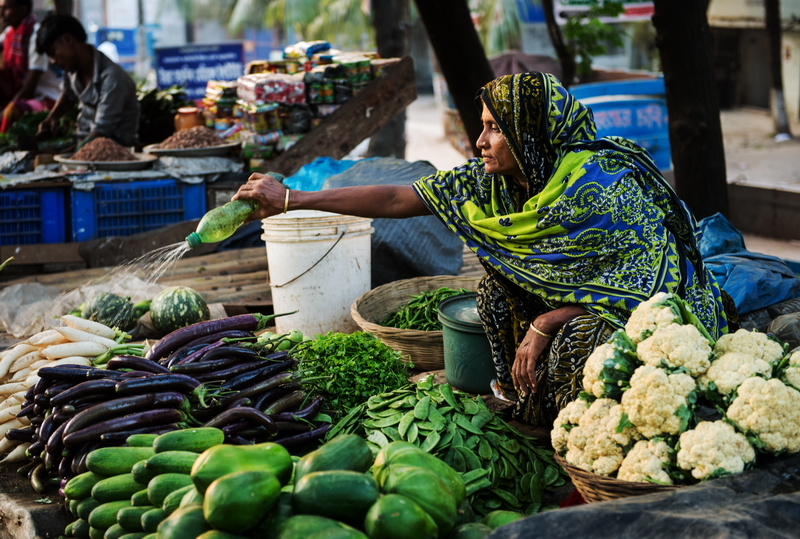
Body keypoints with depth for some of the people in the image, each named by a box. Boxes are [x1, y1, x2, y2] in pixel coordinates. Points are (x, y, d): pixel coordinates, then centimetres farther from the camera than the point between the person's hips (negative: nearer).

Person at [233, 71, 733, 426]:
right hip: (572, 303, 8)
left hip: (660, 310, -8)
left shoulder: (599, 188, -27)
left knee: (574, 342, -32)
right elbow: (397, 200, -6)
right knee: (499, 292, -7)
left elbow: (643, 286, -25)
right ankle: (538, 416, 5)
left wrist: (545, 324, -27)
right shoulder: (493, 182, -7)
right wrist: (291, 200, -8)